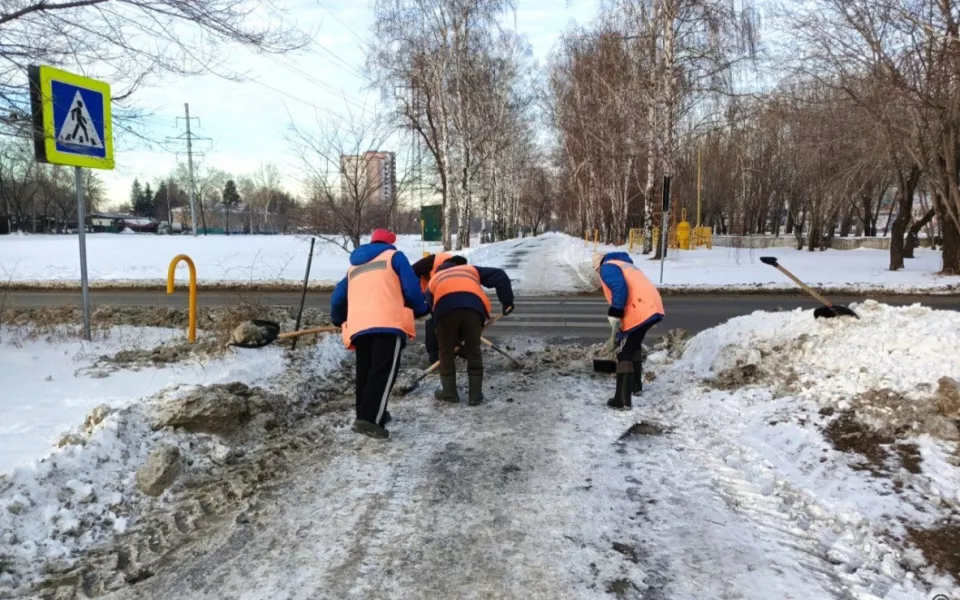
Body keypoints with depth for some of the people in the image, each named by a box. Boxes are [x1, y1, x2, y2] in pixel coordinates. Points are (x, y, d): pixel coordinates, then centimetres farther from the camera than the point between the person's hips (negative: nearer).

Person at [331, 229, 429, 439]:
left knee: (365, 372, 16)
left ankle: (367, 414, 22)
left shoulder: (354, 266, 31)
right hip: (388, 322, -5)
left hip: (358, 325, 5)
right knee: (384, 372, -9)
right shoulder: (394, 256, 16)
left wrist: (339, 320, 49)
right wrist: (420, 309, 22)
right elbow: (411, 288, 4)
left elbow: (338, 297, 30)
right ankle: (369, 419, -20)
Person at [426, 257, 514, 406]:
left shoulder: (434, 280, 40)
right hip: (473, 307, 1)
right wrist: (507, 301, 29)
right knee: (474, 353, 16)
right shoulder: (470, 269, 40)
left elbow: (431, 309, 34)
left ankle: (449, 393, 26)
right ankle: (475, 395, 21)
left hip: (445, 308, 0)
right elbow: (500, 276, 29)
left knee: (446, 353, 19)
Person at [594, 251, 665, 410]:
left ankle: (622, 399, -2)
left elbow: (620, 288, -17)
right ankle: (636, 385, 40)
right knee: (634, 345, 28)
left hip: (639, 313, -9)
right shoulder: (625, 265, 32)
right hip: (652, 308, 9)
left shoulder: (607, 267, 4)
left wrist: (614, 315, -16)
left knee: (623, 352, -1)